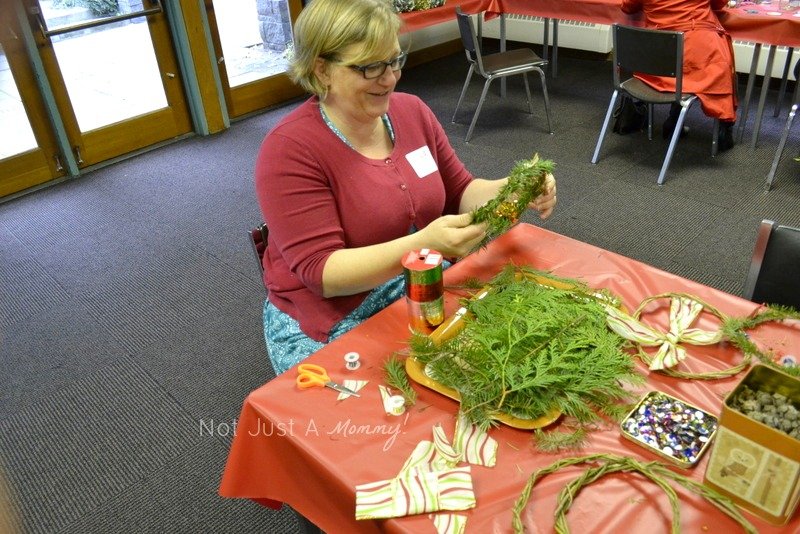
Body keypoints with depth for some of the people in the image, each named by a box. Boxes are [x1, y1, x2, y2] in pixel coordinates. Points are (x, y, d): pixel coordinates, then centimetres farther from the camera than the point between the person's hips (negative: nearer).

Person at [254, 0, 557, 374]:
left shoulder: (412, 111, 1)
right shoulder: (289, 149, -18)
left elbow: (459, 193, 10)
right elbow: (321, 272, -22)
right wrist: (424, 244, -35)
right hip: (333, 323, -5)